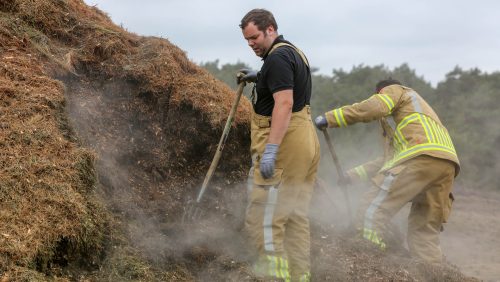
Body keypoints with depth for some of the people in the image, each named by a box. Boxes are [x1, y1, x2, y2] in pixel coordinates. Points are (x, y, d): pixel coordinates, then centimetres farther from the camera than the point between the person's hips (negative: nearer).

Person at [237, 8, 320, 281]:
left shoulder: (277, 57, -13)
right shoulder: (294, 52, 18)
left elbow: (284, 104, -24)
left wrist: (270, 150, -29)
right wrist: (260, 78, 26)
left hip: (284, 143, -10)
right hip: (306, 142, 10)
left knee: (263, 219, -9)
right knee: (296, 218, 13)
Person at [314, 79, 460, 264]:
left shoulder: (394, 90, 20)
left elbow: (374, 107, -4)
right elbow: (390, 159, 41)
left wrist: (330, 118, -2)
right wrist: (354, 174, 40)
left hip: (422, 155, -9)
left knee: (372, 208, -11)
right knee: (425, 231, 12)